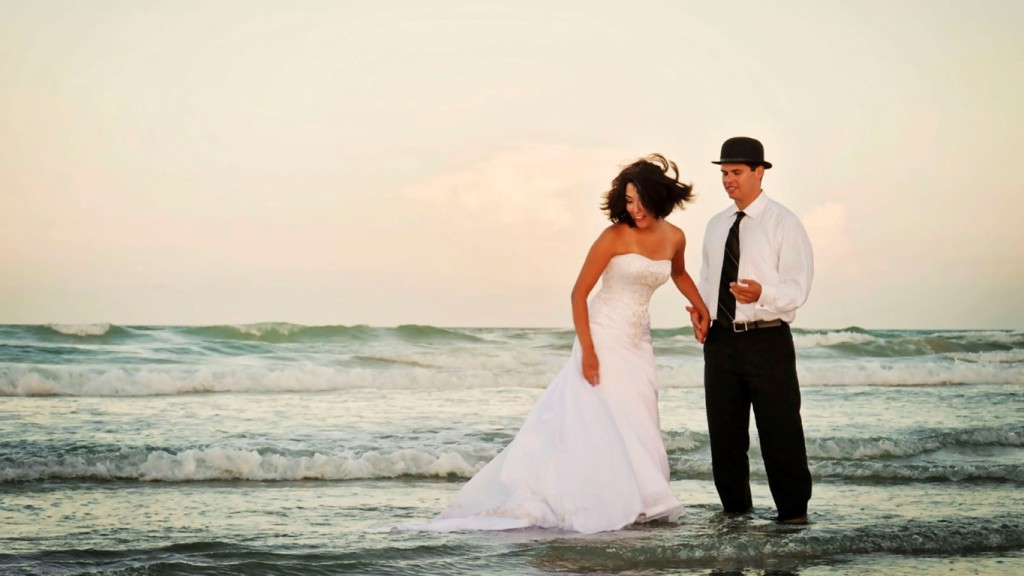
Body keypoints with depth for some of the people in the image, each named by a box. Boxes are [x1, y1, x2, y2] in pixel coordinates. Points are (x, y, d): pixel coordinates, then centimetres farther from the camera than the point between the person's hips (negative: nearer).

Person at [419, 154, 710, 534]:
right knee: (602, 420, -6)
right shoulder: (614, 237, -14)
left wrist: (700, 306, 15)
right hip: (605, 336, -6)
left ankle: (634, 502, 17)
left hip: (638, 342, 6)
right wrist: (587, 350, -19)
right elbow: (579, 293, -13)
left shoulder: (674, 238, 2)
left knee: (636, 425, 8)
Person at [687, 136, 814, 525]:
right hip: (721, 340, 6)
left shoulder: (783, 223, -4)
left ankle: (793, 510, 10)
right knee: (724, 431, 11)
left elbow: (797, 288, -10)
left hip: (767, 341, -6)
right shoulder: (716, 226, 14)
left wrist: (762, 293, -30)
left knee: (780, 430, -2)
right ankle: (734, 507, 23)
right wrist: (699, 308, 2)